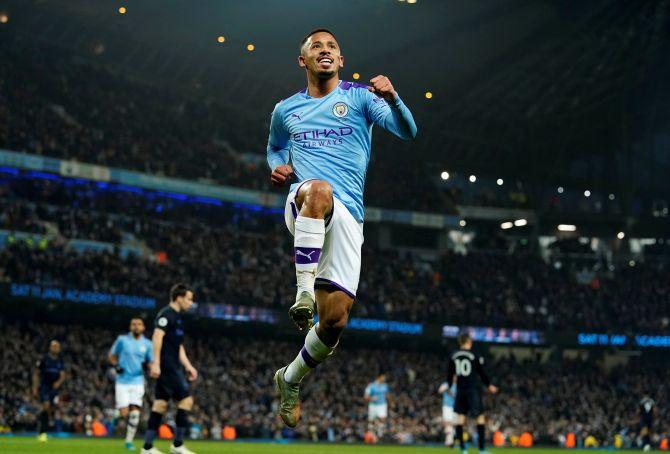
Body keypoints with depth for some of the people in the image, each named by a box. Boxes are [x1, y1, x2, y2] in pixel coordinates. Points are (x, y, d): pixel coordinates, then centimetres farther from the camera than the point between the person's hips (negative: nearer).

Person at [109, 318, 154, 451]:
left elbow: (151, 362, 14)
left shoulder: (147, 344, 6)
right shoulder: (122, 339, 1)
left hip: (137, 381, 1)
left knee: (135, 413, -9)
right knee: (124, 413, -10)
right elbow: (112, 355, 11)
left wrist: (147, 366, -9)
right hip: (122, 381, -1)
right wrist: (116, 365, -7)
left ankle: (129, 441, 1)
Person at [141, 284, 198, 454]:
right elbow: (157, 337, -19)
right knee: (186, 400, -10)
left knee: (161, 404, 7)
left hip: (172, 368, 10)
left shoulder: (177, 317, 21)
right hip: (167, 367, -10)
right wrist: (156, 363, -25)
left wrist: (188, 366, 22)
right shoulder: (166, 314, -9)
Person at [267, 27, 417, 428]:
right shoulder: (285, 110, 19)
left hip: (346, 217, 0)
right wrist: (277, 168, 12)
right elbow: (275, 148, 37)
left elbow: (407, 132, -1)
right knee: (319, 189, -41)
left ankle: (291, 379, 19)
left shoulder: (359, 97, 10)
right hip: (301, 207, 0)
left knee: (335, 320, -7)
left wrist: (393, 99, -22)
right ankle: (304, 290, -42)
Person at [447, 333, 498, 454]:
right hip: (473, 389, -4)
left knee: (460, 416, 7)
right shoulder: (475, 356, -6)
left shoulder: (453, 356, 6)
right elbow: (482, 373, -2)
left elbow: (450, 374, 11)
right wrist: (489, 386, 13)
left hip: (460, 389, 4)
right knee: (480, 416, -1)